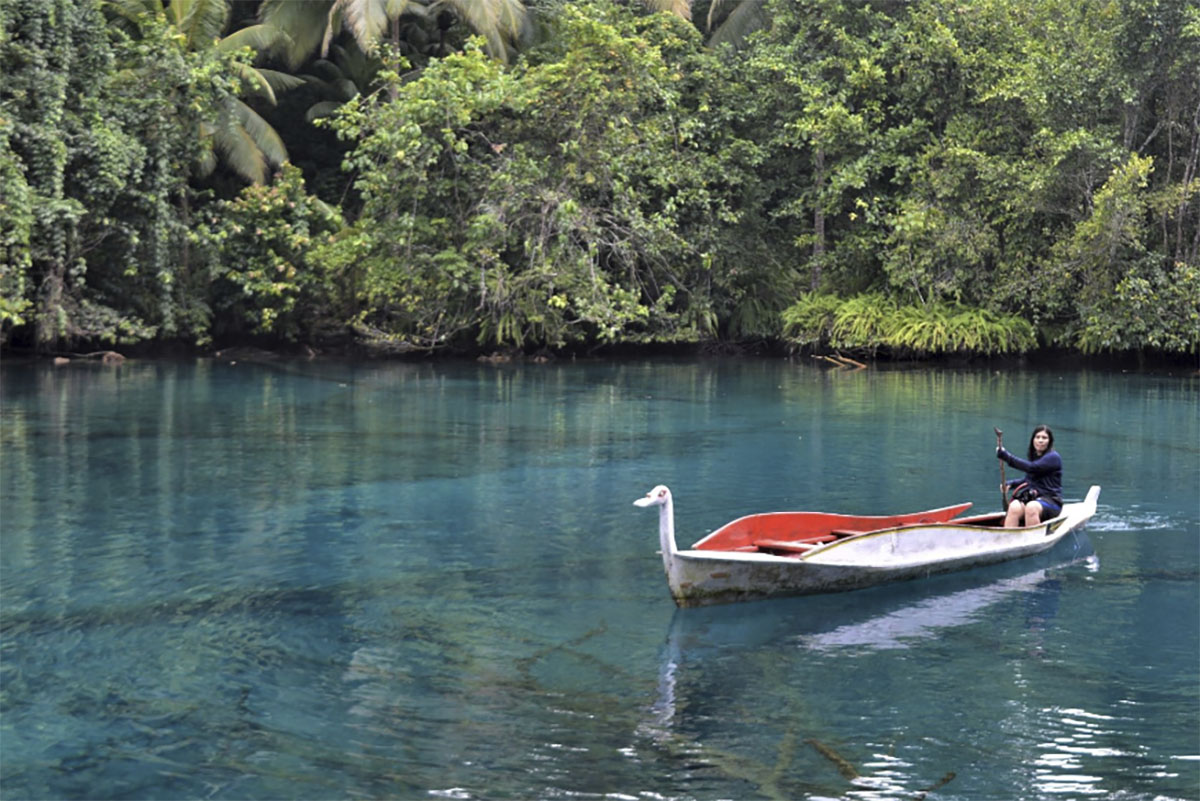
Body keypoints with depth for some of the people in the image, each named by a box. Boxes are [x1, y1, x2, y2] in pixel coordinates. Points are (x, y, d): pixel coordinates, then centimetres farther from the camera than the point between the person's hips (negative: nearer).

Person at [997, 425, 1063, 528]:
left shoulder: (1053, 457, -5)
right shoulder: (1033, 457, 18)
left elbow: (1031, 468, -20)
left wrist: (1006, 456, -18)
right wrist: (1010, 483, 5)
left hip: (1051, 500, -5)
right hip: (1031, 497, 5)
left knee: (1031, 507, -39)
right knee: (1014, 507, -29)